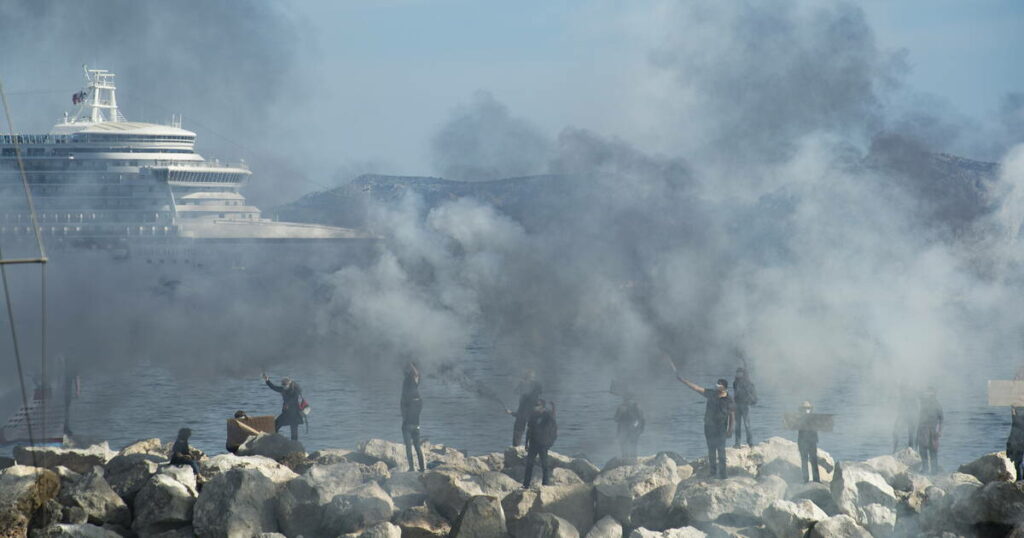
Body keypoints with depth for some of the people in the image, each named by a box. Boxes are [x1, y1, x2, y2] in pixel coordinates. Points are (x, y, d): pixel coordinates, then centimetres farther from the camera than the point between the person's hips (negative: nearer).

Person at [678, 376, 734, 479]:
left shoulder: (728, 401, -11)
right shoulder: (711, 394, 0)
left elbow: (732, 416, -5)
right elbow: (696, 388, 3)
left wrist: (730, 430, -7)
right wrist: (682, 380, 1)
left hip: (720, 429, -5)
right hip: (709, 427, 5)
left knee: (720, 451, -7)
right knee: (711, 450, 13)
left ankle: (722, 474, -3)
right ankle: (712, 473, 22)